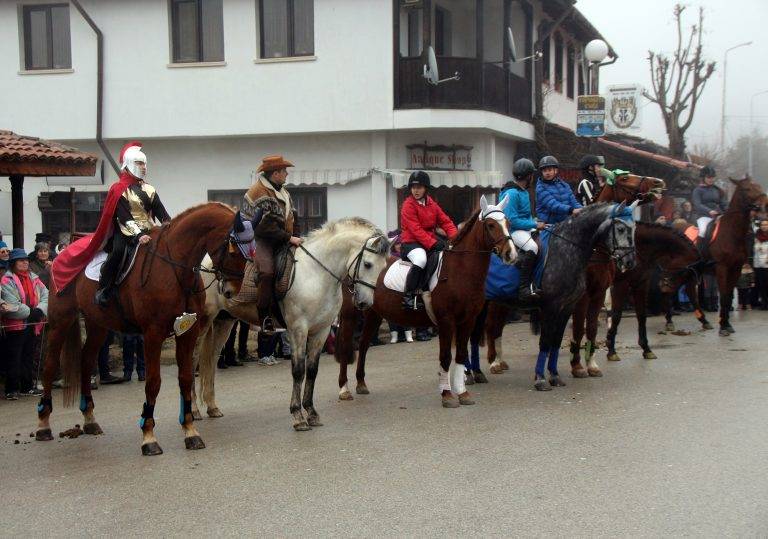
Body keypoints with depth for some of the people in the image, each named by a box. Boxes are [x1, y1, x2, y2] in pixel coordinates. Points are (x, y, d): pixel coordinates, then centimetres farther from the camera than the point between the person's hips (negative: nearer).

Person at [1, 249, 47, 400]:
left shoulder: (34, 278, 11)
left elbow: (46, 295, 4)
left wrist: (39, 310, -13)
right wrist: (30, 313, -18)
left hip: (31, 324, 6)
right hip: (15, 325, -6)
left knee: (28, 356, 15)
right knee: (13, 358, -2)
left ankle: (27, 386, 24)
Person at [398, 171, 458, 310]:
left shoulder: (432, 204, 12)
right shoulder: (408, 205, -9)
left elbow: (445, 221, 9)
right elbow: (416, 230, -18)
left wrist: (454, 236, -11)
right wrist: (433, 244, -26)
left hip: (431, 240, 7)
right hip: (411, 242, -7)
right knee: (420, 259, -37)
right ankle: (408, 296, -31)